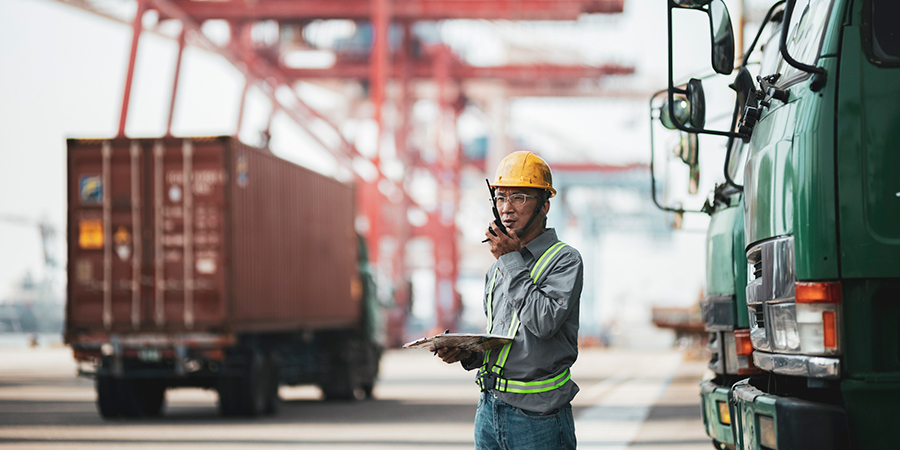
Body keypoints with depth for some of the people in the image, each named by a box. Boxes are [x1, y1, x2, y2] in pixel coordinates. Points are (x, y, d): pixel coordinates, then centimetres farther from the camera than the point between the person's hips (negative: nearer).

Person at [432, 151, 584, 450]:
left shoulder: (565, 260, -7)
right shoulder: (497, 269, 15)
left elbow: (545, 322, -22)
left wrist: (512, 260, -15)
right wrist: (468, 354, 1)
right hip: (489, 411, 7)